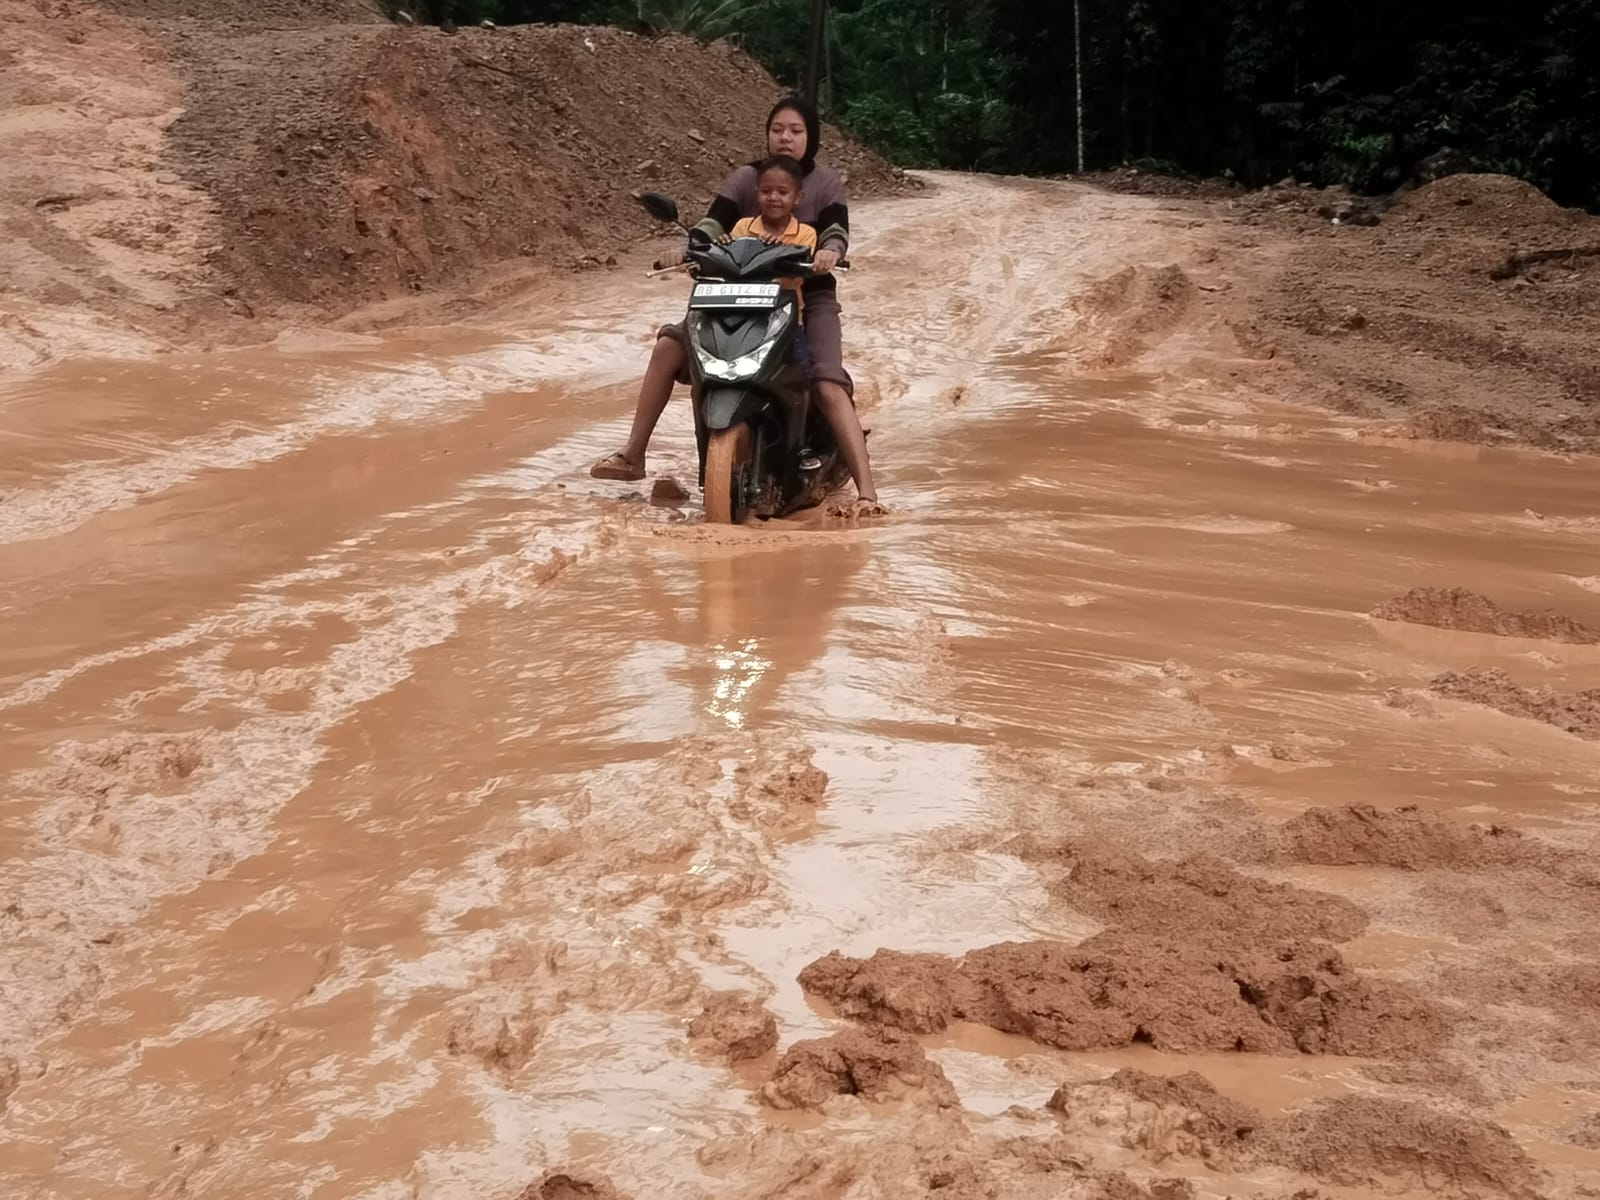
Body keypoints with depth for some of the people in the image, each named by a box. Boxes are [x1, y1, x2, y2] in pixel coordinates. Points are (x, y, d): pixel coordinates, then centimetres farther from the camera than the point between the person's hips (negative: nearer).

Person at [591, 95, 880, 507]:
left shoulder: (826, 183, -1)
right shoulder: (745, 179, 3)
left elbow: (836, 230, -16)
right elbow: (714, 223, -9)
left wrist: (830, 252, -41)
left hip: (809, 297, -3)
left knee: (830, 389, -25)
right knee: (668, 346, -12)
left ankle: (866, 493, -28)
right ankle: (632, 455, -4)